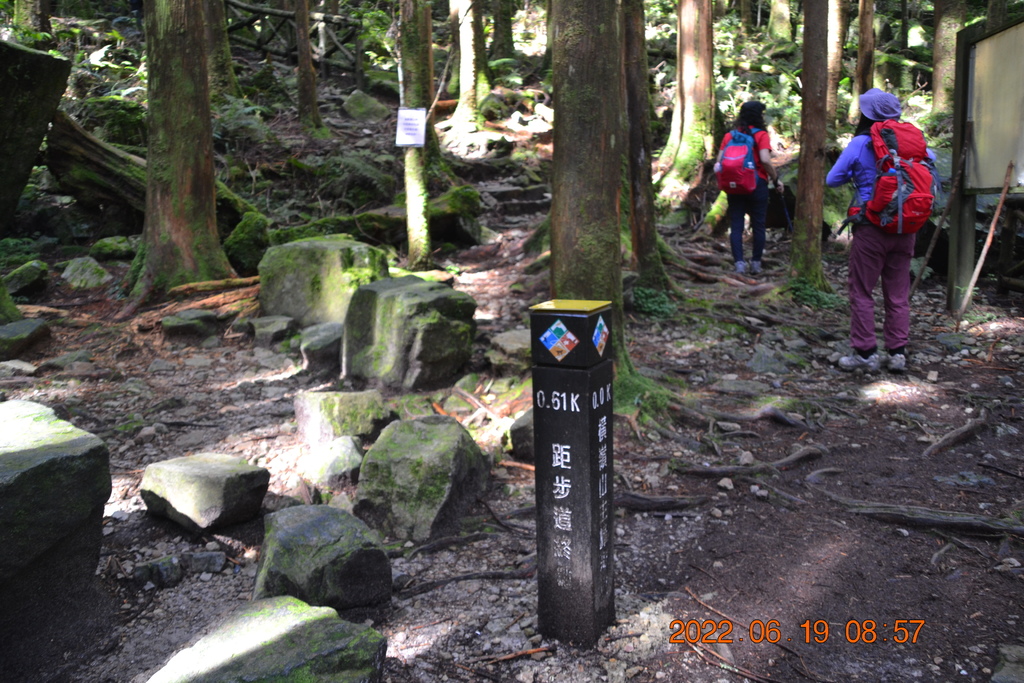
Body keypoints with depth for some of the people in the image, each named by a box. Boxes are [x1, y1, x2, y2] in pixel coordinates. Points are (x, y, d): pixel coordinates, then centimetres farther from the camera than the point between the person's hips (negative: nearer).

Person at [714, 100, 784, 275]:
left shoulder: (729, 136, 5)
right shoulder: (761, 135, -6)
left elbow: (719, 162, 0)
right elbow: (765, 160, -18)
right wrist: (776, 179, -6)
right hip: (757, 184, -2)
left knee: (736, 226, 4)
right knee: (758, 225, 9)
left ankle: (739, 263, -4)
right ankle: (756, 263, 14)